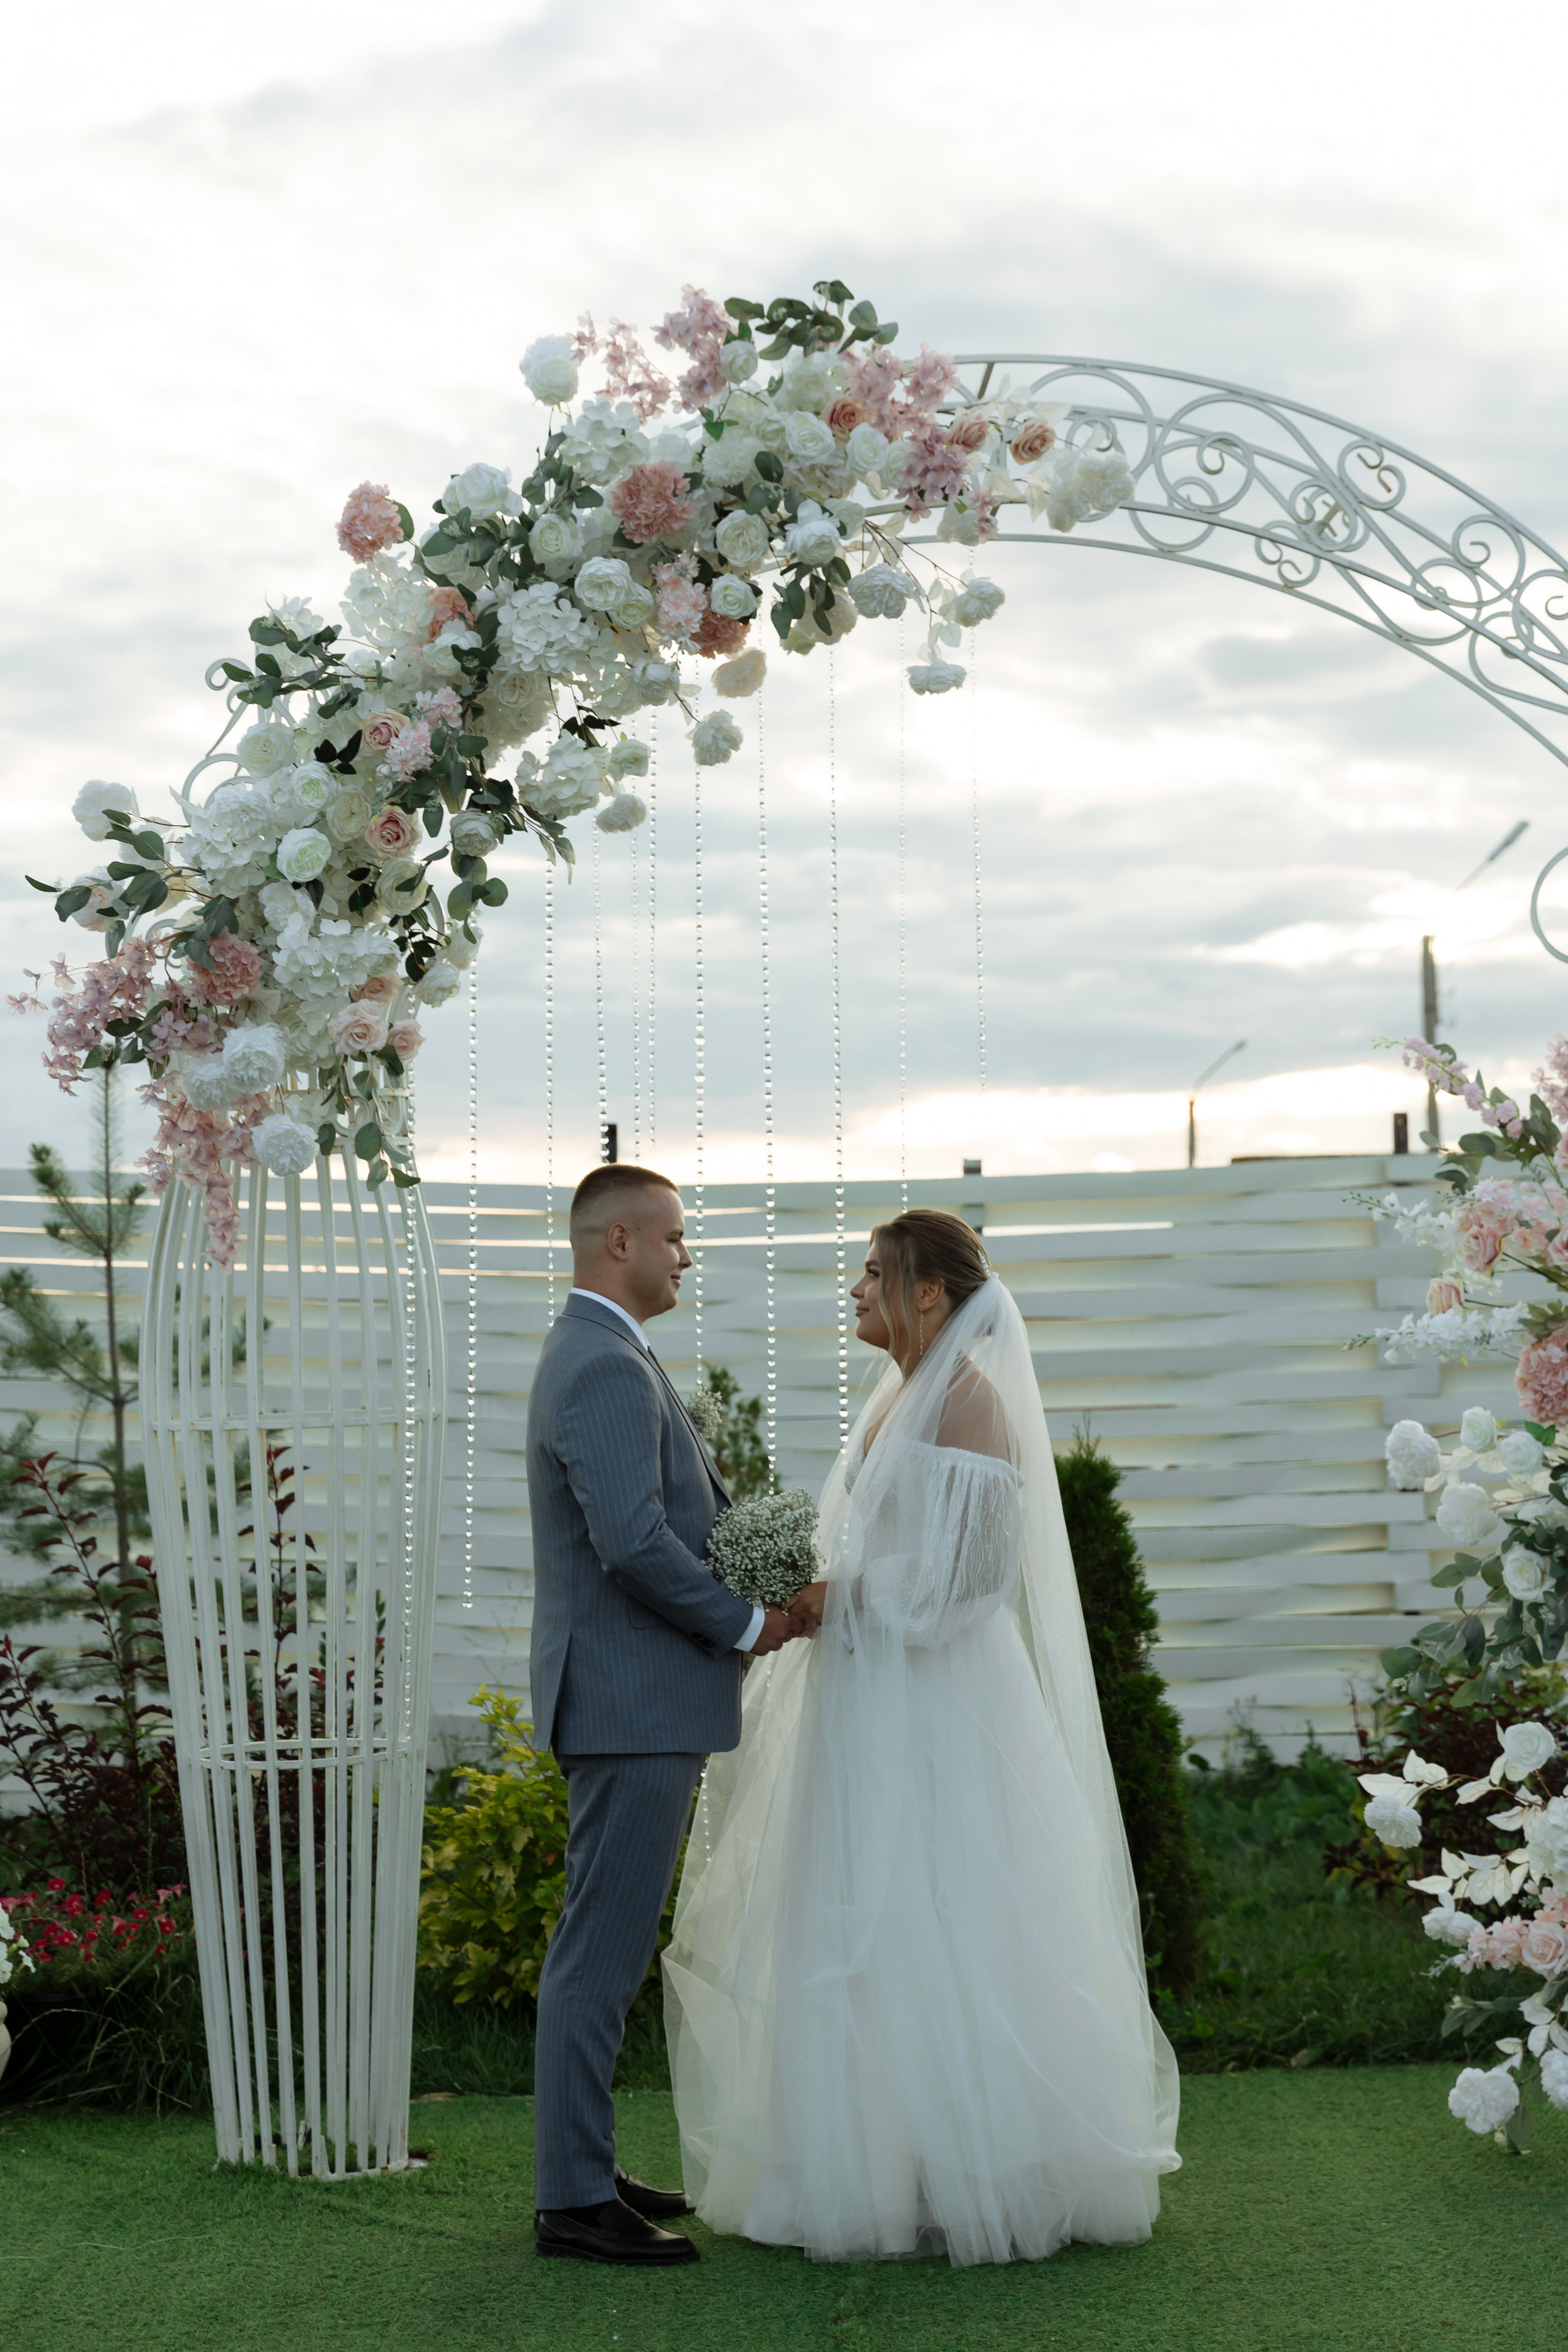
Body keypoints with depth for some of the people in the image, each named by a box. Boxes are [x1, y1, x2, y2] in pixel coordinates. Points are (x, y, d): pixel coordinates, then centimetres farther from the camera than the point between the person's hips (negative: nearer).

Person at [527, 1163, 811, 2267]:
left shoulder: (598, 1355, 16)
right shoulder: (607, 1369, -18)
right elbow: (633, 1544, -26)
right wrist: (748, 1625, -14)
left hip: (635, 1699, 11)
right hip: (633, 1702, -11)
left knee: (606, 1947, 16)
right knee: (603, 1950, -5)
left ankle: (587, 2169, 25)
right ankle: (574, 2200, 1)